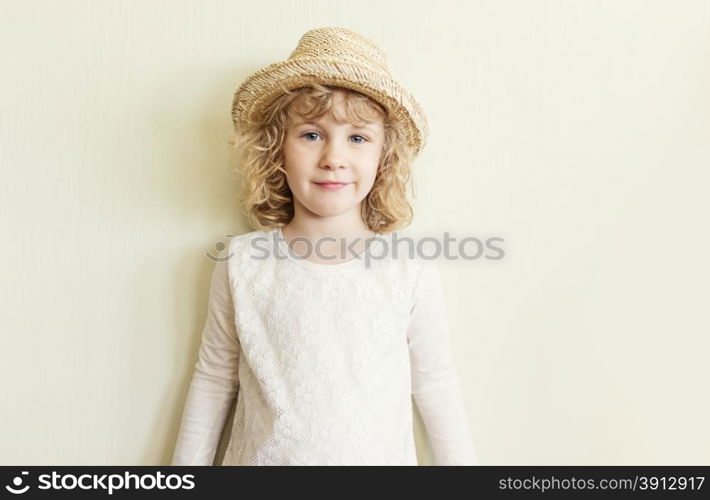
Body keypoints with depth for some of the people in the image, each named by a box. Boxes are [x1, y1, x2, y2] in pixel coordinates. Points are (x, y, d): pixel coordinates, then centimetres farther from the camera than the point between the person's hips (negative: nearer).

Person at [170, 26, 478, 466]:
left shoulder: (413, 273, -15)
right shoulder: (242, 264, -12)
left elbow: (435, 385, -3)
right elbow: (214, 380, -1)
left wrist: (461, 461, 3)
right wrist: (188, 463, 4)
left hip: (381, 459, 0)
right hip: (258, 458, 1)